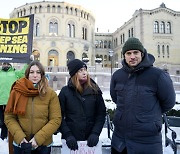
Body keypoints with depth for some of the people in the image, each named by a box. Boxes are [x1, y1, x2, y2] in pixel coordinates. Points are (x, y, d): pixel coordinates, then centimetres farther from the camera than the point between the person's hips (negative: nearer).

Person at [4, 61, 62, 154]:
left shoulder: (51, 94, -7)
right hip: (20, 144, 1)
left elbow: (56, 120, -9)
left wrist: (38, 138, -17)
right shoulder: (17, 91, -4)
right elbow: (9, 117, -1)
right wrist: (19, 136, -14)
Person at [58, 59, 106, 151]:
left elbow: (101, 114, 0)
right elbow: (60, 116, -4)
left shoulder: (95, 90, 0)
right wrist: (68, 135, -13)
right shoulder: (65, 91, -2)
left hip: (90, 139, 1)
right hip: (71, 140, -1)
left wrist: (95, 133, -10)